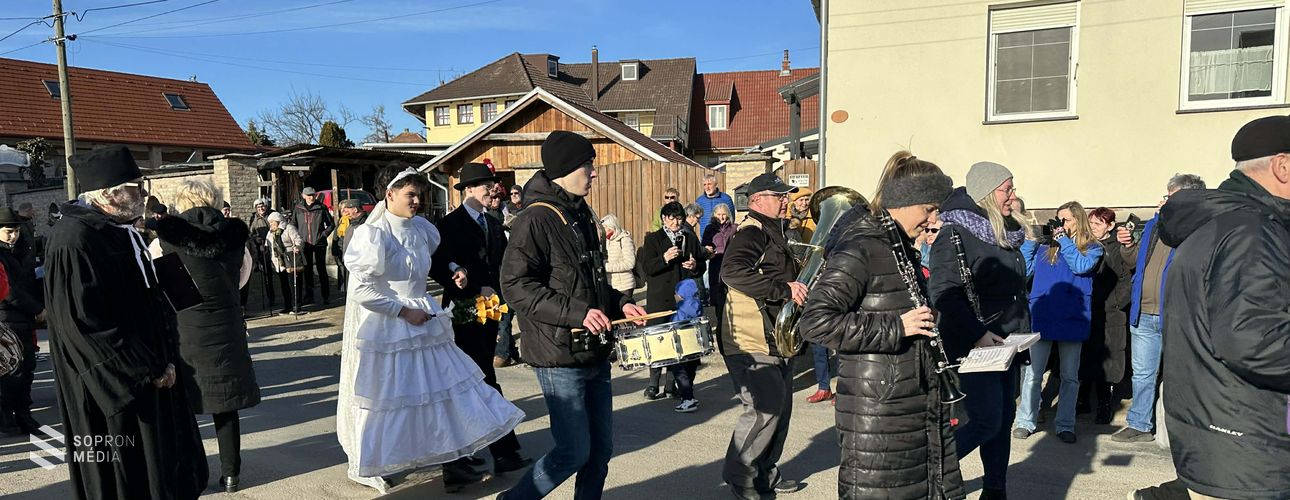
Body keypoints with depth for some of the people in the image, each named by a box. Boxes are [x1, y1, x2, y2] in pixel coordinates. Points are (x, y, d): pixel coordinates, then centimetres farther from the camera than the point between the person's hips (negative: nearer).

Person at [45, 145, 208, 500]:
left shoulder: (123, 232, 9)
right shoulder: (74, 240, -20)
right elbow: (85, 323, -23)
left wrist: (166, 360, 4)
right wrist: (148, 370, -17)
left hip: (154, 376, 9)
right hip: (113, 388, -9)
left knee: (166, 467, 17)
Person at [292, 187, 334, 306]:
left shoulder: (321, 208, -2)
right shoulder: (298, 209, 4)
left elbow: (331, 224, 5)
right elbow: (293, 224, 13)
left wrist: (324, 234, -6)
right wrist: (298, 237, 1)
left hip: (319, 243, -2)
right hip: (305, 244, 2)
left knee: (321, 269, 3)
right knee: (307, 270, 8)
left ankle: (326, 295, 10)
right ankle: (309, 296, 16)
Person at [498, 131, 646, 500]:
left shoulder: (583, 216, 13)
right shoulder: (536, 219, -13)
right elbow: (516, 286, -20)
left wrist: (619, 303, 7)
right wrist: (576, 313, -25)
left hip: (595, 352, 8)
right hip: (560, 355, -8)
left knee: (601, 448, 13)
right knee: (574, 452, -2)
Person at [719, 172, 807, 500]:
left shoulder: (774, 233, 20)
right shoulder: (751, 232, -13)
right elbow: (733, 271, -31)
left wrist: (799, 285, 14)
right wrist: (784, 289, -30)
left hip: (778, 341, 11)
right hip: (753, 343, -10)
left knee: (780, 409, 14)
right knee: (765, 409, -12)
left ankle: (766, 473, 28)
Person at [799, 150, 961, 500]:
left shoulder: (902, 247, 13)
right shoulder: (859, 248, -16)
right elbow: (815, 321, -24)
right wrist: (895, 328, -23)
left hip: (920, 402, 9)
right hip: (877, 409, -9)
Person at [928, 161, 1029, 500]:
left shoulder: (1006, 233, 13)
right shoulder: (955, 234, -14)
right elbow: (943, 293, -21)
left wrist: (1023, 328, 16)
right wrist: (977, 335, -24)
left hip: (1005, 345, 9)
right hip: (973, 349, -9)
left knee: (1004, 420, 12)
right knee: (986, 422, -9)